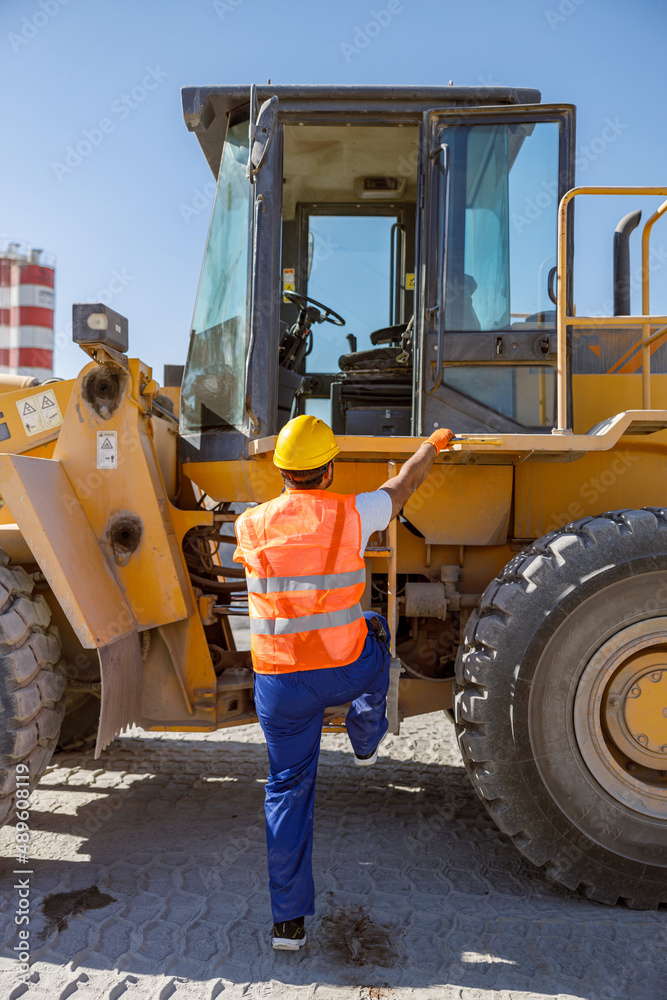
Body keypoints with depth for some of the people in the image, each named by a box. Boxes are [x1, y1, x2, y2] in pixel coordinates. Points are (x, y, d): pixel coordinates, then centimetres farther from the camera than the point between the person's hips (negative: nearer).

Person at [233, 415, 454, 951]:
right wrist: (434, 444, 29)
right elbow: (403, 485, 8)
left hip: (279, 684, 2)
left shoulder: (250, 526, -5)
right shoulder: (351, 515, -11)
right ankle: (366, 741, 48)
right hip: (345, 671, -1)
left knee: (288, 790, 17)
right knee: (373, 628, 33)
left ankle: (289, 920, 25)